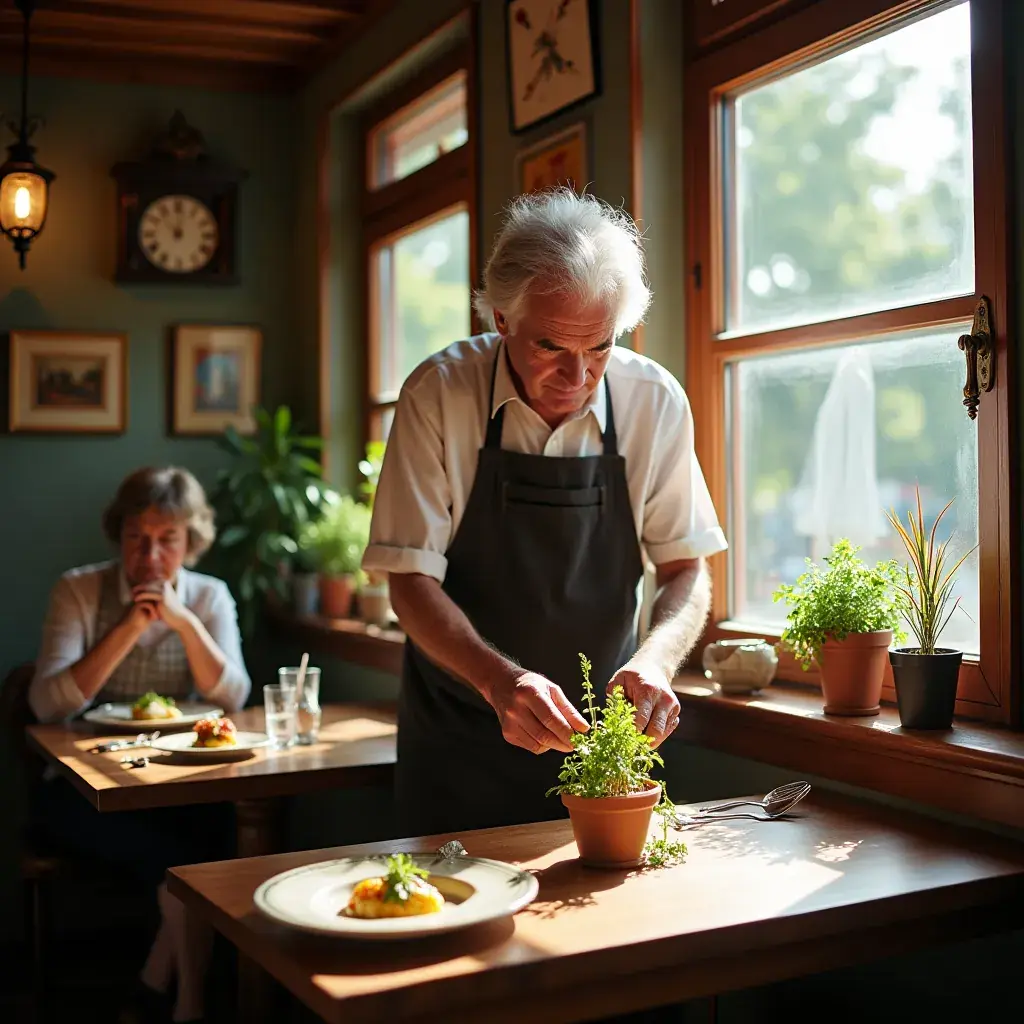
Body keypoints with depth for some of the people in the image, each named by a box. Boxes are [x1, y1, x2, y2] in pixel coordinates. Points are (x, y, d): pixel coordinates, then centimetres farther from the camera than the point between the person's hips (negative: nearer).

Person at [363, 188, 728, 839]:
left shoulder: (656, 402, -9)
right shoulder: (439, 393, -15)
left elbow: (686, 569, -3)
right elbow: (411, 580, -14)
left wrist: (656, 659, -24)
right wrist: (500, 681, -30)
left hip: (599, 734, 2)